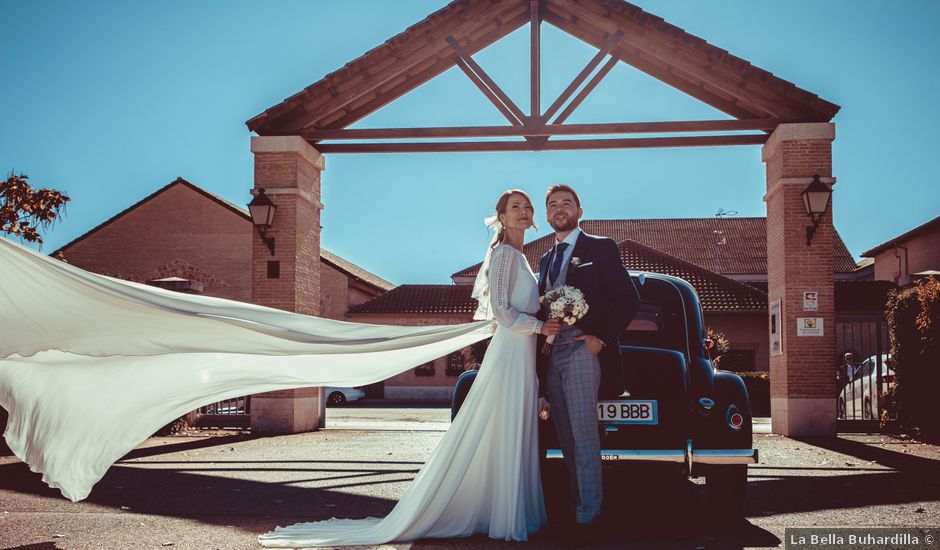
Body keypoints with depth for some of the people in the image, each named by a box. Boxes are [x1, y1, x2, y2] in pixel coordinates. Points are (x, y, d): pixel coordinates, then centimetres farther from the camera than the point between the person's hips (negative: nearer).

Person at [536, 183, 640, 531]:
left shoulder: (601, 248, 2)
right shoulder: (545, 260, 21)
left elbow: (628, 299, -4)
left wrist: (602, 339, -12)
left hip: (582, 351, -6)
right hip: (551, 356, 6)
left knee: (583, 435, -8)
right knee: (566, 437, 9)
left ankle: (588, 512, -3)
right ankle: (574, 503, 17)